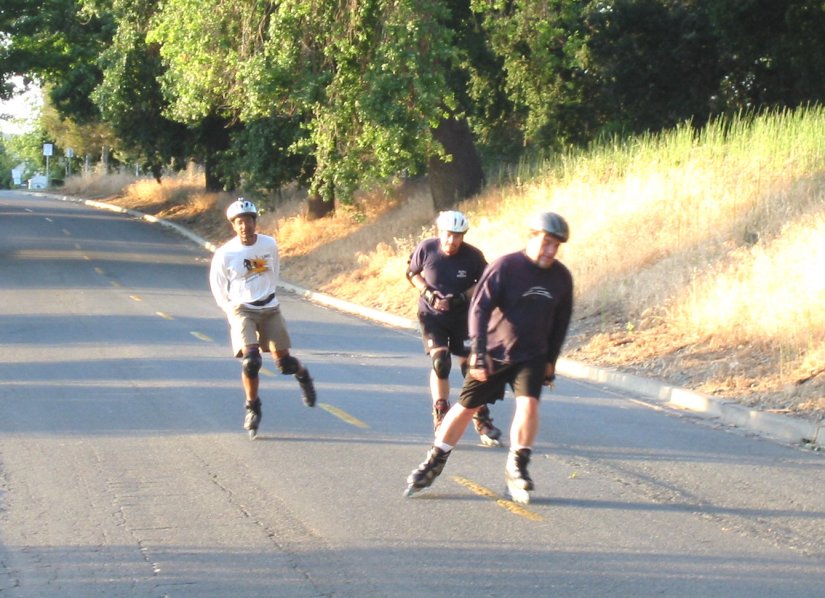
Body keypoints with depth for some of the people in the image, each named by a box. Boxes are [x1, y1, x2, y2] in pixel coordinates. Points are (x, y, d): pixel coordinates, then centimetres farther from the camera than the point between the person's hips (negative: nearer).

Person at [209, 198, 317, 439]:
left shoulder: (269, 245, -3)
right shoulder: (225, 254, -11)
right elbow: (217, 285, 4)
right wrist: (231, 309, 0)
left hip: (270, 309, 2)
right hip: (242, 310, -2)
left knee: (283, 361, -2)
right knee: (250, 360, -19)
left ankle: (302, 374, 34)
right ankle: (252, 408, 1)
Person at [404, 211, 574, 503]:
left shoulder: (561, 277, -3)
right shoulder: (505, 267, -16)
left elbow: (561, 321, 12)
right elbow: (479, 308, -17)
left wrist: (551, 360, 13)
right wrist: (479, 353, -24)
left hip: (531, 356, 2)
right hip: (493, 353, -2)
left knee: (528, 403, -20)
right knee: (466, 406, 5)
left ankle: (516, 469, -6)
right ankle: (434, 463, 21)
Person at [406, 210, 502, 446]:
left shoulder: (473, 256, -16)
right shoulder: (426, 248, -14)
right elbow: (412, 272, 2)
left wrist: (462, 298, -19)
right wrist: (427, 293, -14)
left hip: (462, 315, 0)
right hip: (432, 314, 0)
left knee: (470, 364, 0)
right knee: (440, 362, -14)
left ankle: (482, 420, 11)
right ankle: (440, 417, -1)